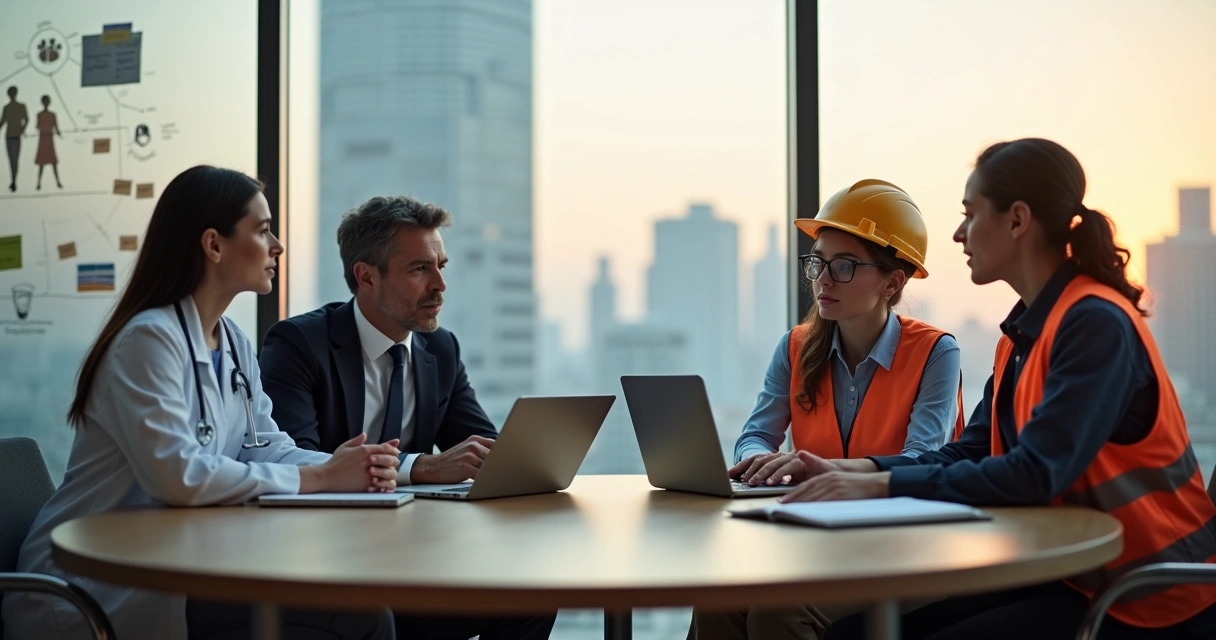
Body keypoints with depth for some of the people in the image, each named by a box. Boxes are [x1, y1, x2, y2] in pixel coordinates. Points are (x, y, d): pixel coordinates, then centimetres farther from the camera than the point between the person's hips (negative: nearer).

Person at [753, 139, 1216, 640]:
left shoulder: (1096, 322, -18)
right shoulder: (1024, 330, 10)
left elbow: (1035, 475, -26)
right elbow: (968, 455, 10)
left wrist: (882, 484, -25)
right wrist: (854, 470, -4)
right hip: (1070, 574, 8)